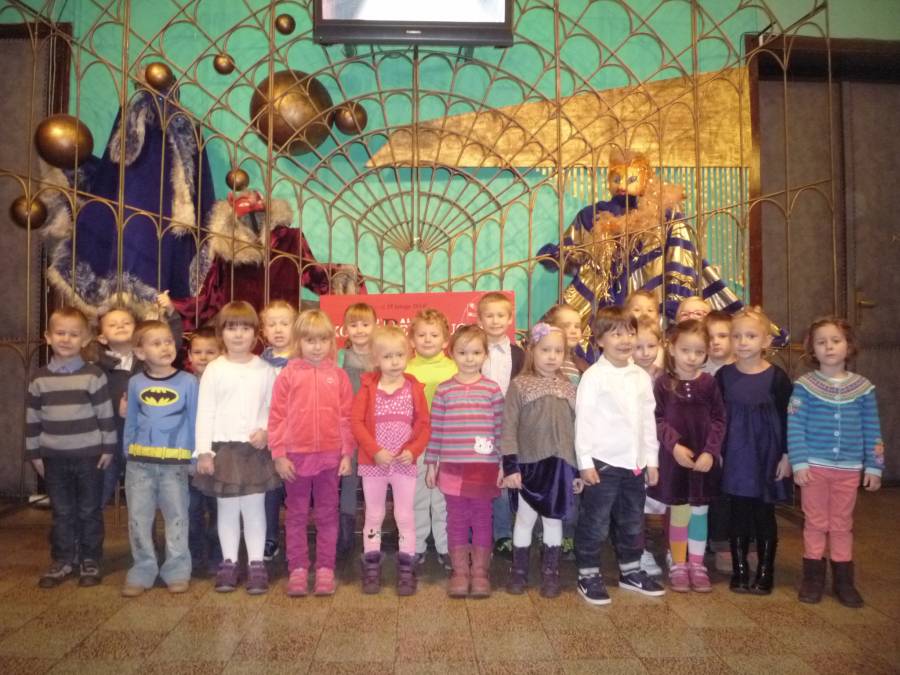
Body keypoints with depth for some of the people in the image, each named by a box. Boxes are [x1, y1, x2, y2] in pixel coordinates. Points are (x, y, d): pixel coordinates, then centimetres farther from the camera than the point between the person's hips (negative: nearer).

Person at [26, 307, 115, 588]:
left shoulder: (94, 375, -7)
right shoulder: (39, 378, 2)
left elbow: (106, 414, -5)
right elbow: (32, 418, 7)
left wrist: (108, 448, -5)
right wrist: (34, 453, 6)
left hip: (89, 455, -2)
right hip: (54, 457, 3)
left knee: (89, 511, 8)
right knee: (61, 512, 13)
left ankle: (90, 562, 21)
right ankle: (62, 561, 26)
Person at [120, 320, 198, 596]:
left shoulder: (187, 381, -4)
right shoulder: (136, 383, 3)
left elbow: (194, 421, 0)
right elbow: (131, 422, 12)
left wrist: (195, 457, 0)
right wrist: (128, 453, 11)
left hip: (175, 461, -2)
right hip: (139, 461, 3)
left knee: (176, 516, 7)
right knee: (139, 517, 8)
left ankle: (177, 570, 19)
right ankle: (143, 570, 21)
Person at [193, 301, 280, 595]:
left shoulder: (265, 370, 2)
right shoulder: (214, 370, 0)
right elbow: (205, 413, -1)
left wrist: (265, 430, -14)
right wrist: (204, 451, -5)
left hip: (256, 448, 0)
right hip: (223, 447, 0)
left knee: (254, 506, 4)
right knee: (227, 507, 9)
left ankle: (256, 563, 14)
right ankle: (229, 562, 21)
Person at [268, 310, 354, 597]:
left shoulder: (338, 375, 0)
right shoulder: (288, 374, -2)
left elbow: (347, 417, 1)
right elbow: (277, 416, -2)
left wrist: (347, 453, -2)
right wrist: (279, 454, -6)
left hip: (330, 456, 1)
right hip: (295, 456, 0)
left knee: (327, 515, 11)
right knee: (297, 516, 11)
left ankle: (325, 569, 21)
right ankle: (297, 569, 22)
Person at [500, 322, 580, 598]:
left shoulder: (568, 388, 6)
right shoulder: (519, 386, -5)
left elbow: (577, 429, 8)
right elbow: (509, 428, -7)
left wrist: (579, 469, 7)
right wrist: (510, 466, -12)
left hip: (560, 465, 3)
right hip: (529, 464, -2)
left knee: (554, 520, 12)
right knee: (525, 519, 9)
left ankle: (550, 573, 26)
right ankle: (518, 571, 24)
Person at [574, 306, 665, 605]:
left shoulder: (642, 377, 8)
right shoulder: (593, 376, -10)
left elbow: (649, 420, 13)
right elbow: (583, 420, -11)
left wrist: (652, 459, 12)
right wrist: (585, 462, -13)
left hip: (635, 463, 6)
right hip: (603, 462, -6)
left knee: (632, 523, 18)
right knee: (595, 524, 3)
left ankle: (631, 572, 34)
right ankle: (588, 576, 17)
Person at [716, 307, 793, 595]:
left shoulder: (776, 377, -6)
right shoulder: (724, 375, 0)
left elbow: (787, 419, -3)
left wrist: (786, 455, -5)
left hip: (767, 455, -1)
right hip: (735, 456, 2)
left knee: (764, 515, 8)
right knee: (738, 513, 8)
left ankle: (765, 573, 20)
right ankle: (739, 571, 20)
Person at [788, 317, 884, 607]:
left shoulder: (863, 387, 1)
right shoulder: (804, 385, -6)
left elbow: (872, 431, 5)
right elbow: (794, 427, -8)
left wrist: (873, 467, 3)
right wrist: (799, 463, -12)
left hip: (849, 469, 2)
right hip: (814, 466, -2)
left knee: (842, 524, 12)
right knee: (815, 523, 8)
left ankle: (843, 580, 23)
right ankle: (813, 577, 19)